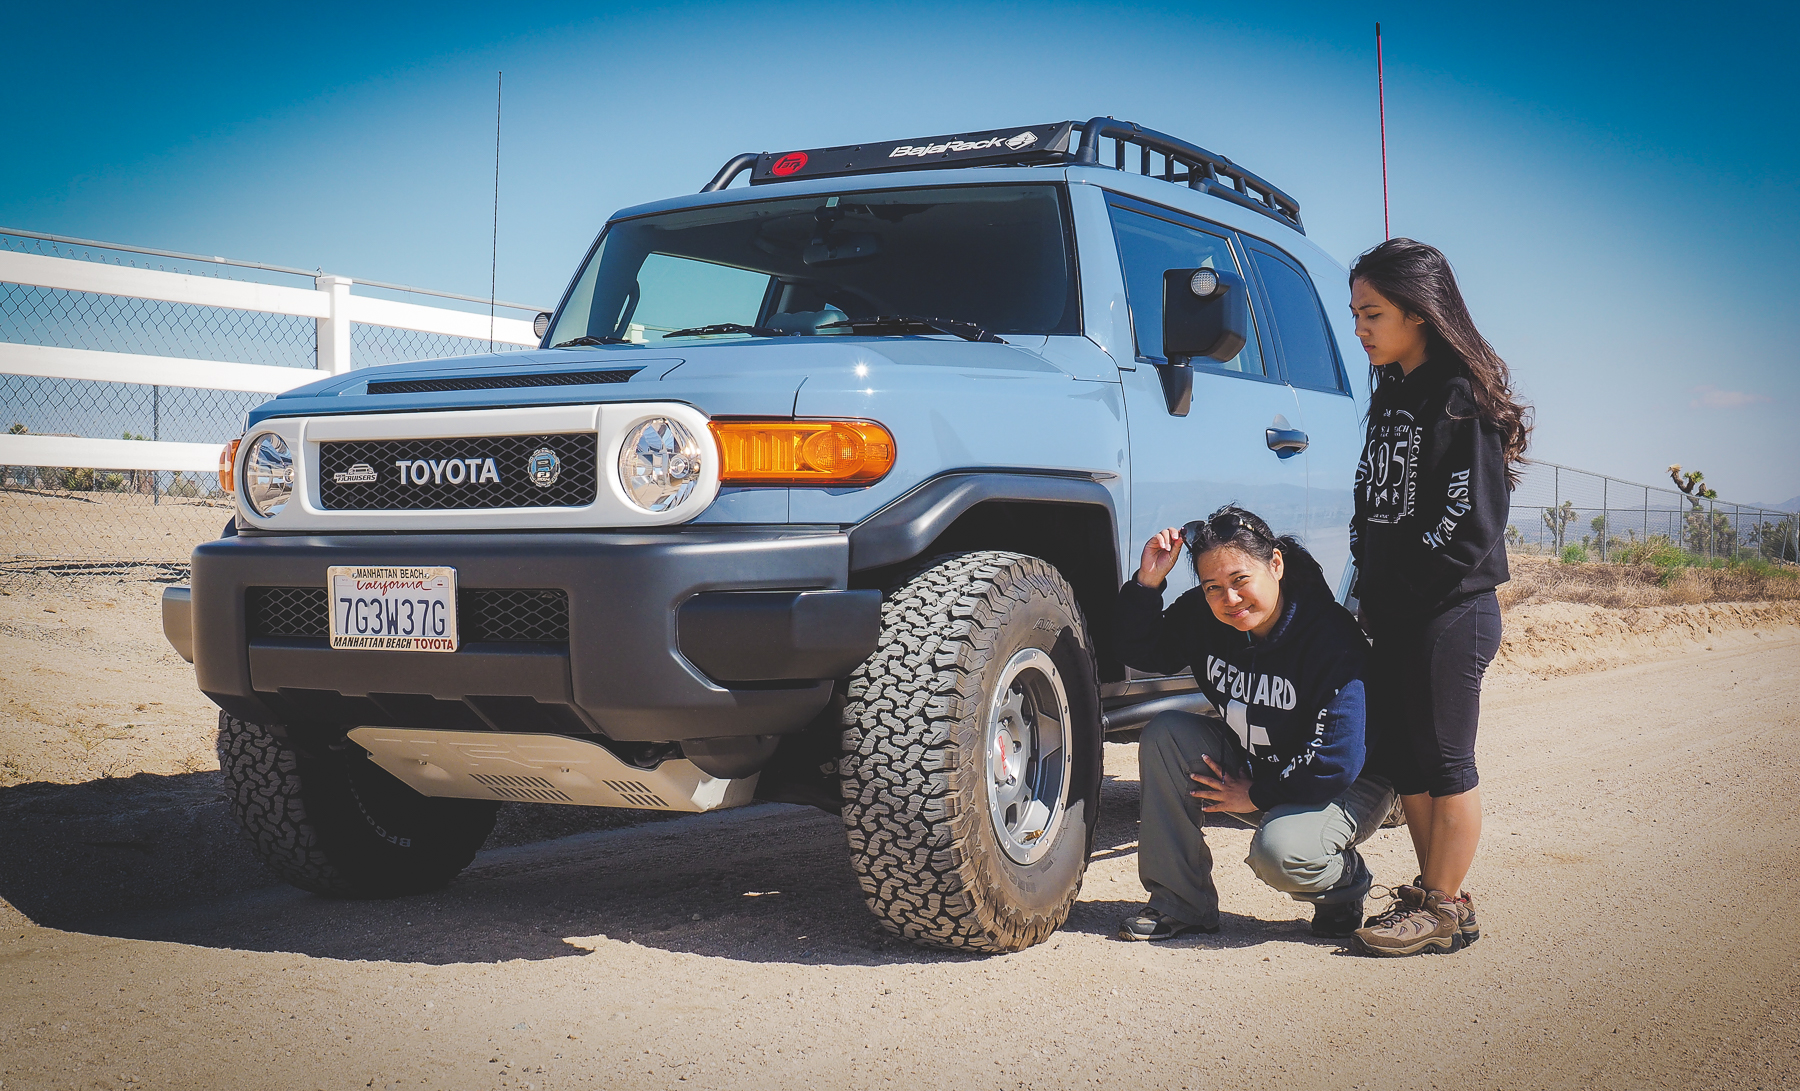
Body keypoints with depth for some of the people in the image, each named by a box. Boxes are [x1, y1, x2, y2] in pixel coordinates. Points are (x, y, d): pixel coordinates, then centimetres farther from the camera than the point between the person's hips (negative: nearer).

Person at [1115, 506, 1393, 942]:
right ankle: (1180, 904, -7)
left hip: (1347, 789, -6)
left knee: (1279, 851, -34)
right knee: (1164, 734, -16)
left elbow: (1336, 763, -29)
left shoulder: (1331, 639, -29)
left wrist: (1255, 795, -18)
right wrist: (1147, 582, -17)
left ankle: (1345, 882, 5)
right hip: (1249, 766, 6)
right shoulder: (1201, 615, -12)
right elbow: (1141, 651, 1)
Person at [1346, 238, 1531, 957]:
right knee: (1397, 757, 11)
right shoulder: (1391, 395, 15)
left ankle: (1444, 911, 7)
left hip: (1451, 612, -8)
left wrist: (1400, 590, -14)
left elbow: (1470, 521, -16)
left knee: (1443, 761, -2)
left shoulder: (1461, 399, -11)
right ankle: (1432, 893, 22)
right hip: (1392, 617, 9)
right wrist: (1368, 589, 9)